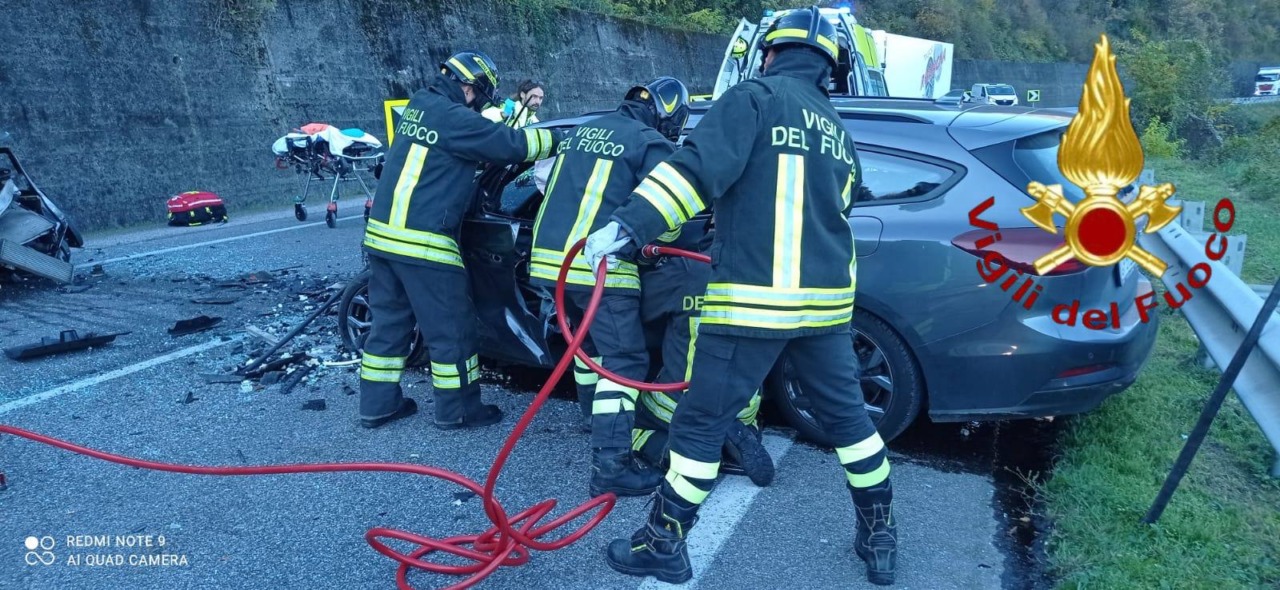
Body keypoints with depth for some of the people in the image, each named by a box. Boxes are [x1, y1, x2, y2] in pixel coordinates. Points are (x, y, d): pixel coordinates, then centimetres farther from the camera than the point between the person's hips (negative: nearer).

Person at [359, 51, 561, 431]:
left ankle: (377, 403, 26)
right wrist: (554, 139, 3)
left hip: (383, 232, 9)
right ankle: (458, 410, 15)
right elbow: (509, 144, -10)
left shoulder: (419, 106, 14)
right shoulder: (453, 117, -14)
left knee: (390, 320, 17)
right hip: (421, 241, -9)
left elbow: (482, 138, 26)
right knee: (451, 327, 3)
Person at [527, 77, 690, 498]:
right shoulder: (652, 144, -3)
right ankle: (611, 465, -8)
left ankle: (596, 417, 43)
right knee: (626, 362, -5)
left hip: (551, 256, 9)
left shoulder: (585, 130, 20)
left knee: (590, 341, 27)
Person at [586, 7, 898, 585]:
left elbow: (698, 166, -18)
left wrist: (629, 224, -21)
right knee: (847, 415, 19)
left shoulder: (756, 96, -3)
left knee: (700, 422, 4)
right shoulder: (837, 129, 19)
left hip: (755, 298, -7)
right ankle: (880, 537, 32)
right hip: (826, 297, 7)